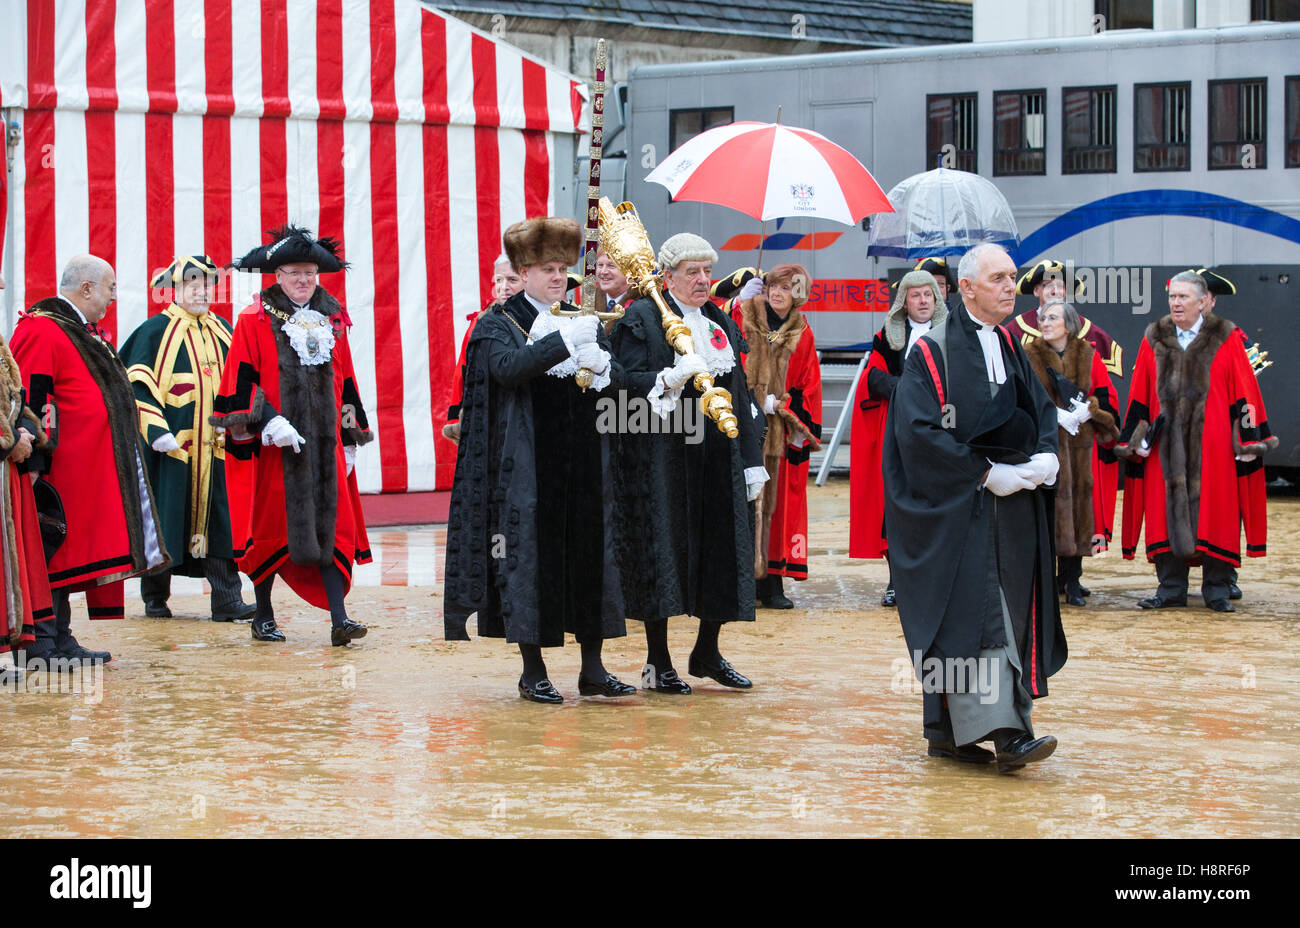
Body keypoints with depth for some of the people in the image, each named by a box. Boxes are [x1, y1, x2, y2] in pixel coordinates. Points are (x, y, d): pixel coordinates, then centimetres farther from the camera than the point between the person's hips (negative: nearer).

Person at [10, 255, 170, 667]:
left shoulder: (84, 332, 19)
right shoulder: (41, 332, -13)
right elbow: (27, 403, -18)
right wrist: (34, 466, -23)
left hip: (93, 469, 10)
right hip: (63, 471, -10)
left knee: (75, 552, 11)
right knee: (55, 551, -8)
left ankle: (60, 639, 15)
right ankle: (42, 641, -5)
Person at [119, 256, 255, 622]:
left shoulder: (223, 332, 14)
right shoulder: (156, 331, -1)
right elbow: (138, 386, -6)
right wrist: (156, 430, -17)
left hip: (216, 445, 4)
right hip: (171, 443, -4)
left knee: (220, 520, -3)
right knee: (164, 520, 1)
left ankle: (227, 600, -5)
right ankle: (155, 598, 14)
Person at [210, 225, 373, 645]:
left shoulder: (332, 320, 12)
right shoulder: (254, 321, -2)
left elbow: (345, 384, 17)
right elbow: (240, 382, -7)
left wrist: (350, 438, 14)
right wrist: (268, 421, -19)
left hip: (322, 440, 4)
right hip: (271, 444, -3)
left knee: (329, 526, -5)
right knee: (272, 526, 2)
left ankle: (339, 619, -10)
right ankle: (263, 616, 17)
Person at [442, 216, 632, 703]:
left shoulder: (584, 321, 15)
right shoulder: (499, 323, 1)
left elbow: (617, 377, 6)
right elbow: (508, 367, -19)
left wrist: (600, 366, -17)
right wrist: (564, 342, -27)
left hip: (583, 459, 4)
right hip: (526, 461, -4)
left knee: (590, 549, 3)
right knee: (529, 552, -5)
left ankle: (593, 667, 8)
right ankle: (533, 670, 2)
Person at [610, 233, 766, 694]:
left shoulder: (721, 323, 16)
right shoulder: (643, 319, -2)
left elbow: (740, 395, 16)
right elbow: (628, 381, -12)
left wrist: (752, 461, 11)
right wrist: (671, 379, -29)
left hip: (718, 458, 6)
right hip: (661, 460, -6)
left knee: (723, 551, 5)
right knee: (661, 550, -5)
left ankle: (707, 652, 21)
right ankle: (657, 663, 2)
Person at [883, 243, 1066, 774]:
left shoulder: (1011, 348, 14)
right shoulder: (933, 352, -9)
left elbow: (1042, 411, 16)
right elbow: (919, 431, -16)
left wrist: (1045, 456, -6)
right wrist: (986, 473, -17)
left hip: (1012, 505, 7)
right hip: (957, 508, -7)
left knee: (1011, 611, 6)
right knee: (975, 613, -12)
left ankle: (948, 731, 12)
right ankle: (1001, 731, -18)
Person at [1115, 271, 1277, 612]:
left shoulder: (1226, 339, 2)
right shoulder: (1154, 340, 9)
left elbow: (1244, 393, 0)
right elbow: (1139, 395, 10)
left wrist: (1248, 440, -4)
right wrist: (1138, 439, 4)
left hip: (1213, 444, -2)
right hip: (1166, 445, 2)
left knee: (1213, 513, -1)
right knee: (1167, 512, 2)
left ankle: (1216, 589, 8)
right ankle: (1171, 588, 10)